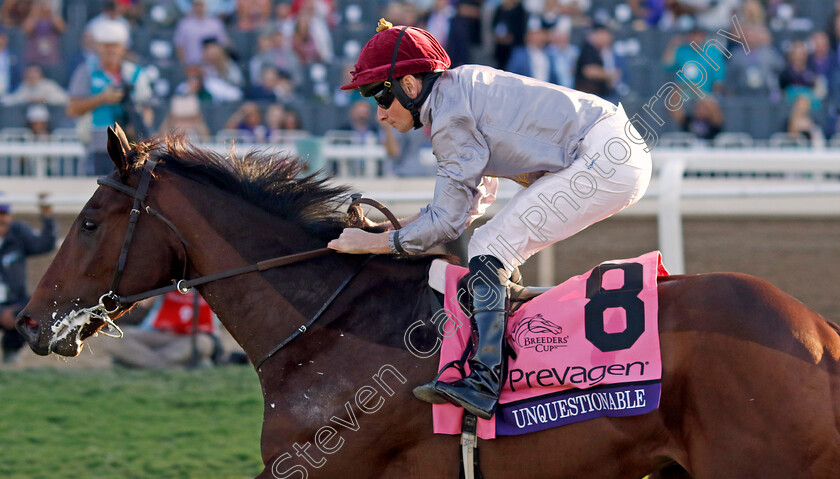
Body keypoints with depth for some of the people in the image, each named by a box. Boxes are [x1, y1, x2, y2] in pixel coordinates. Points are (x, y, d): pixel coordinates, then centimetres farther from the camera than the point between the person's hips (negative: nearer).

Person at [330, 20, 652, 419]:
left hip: (607, 158, -10)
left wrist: (371, 243, -2)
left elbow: (446, 222, -12)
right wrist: (389, 227, 18)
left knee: (488, 251, -12)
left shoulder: (451, 116, -14)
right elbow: (475, 199, 23)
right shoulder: (460, 87, 15)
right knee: (489, 250, 14)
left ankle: (483, 383, -23)